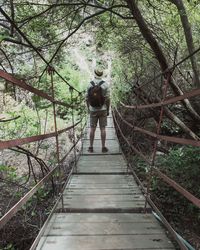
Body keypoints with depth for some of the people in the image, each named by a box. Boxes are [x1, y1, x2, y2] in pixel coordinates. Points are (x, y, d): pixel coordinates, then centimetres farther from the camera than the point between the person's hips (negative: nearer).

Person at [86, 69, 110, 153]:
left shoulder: (90, 85, -1)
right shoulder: (105, 84, -7)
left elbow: (87, 99, 1)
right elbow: (107, 99, -9)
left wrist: (88, 109, 14)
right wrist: (108, 110, 1)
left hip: (93, 110, 1)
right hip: (102, 109, -1)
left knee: (92, 129, 7)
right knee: (102, 129, 3)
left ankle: (91, 147, 8)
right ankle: (103, 147, 6)